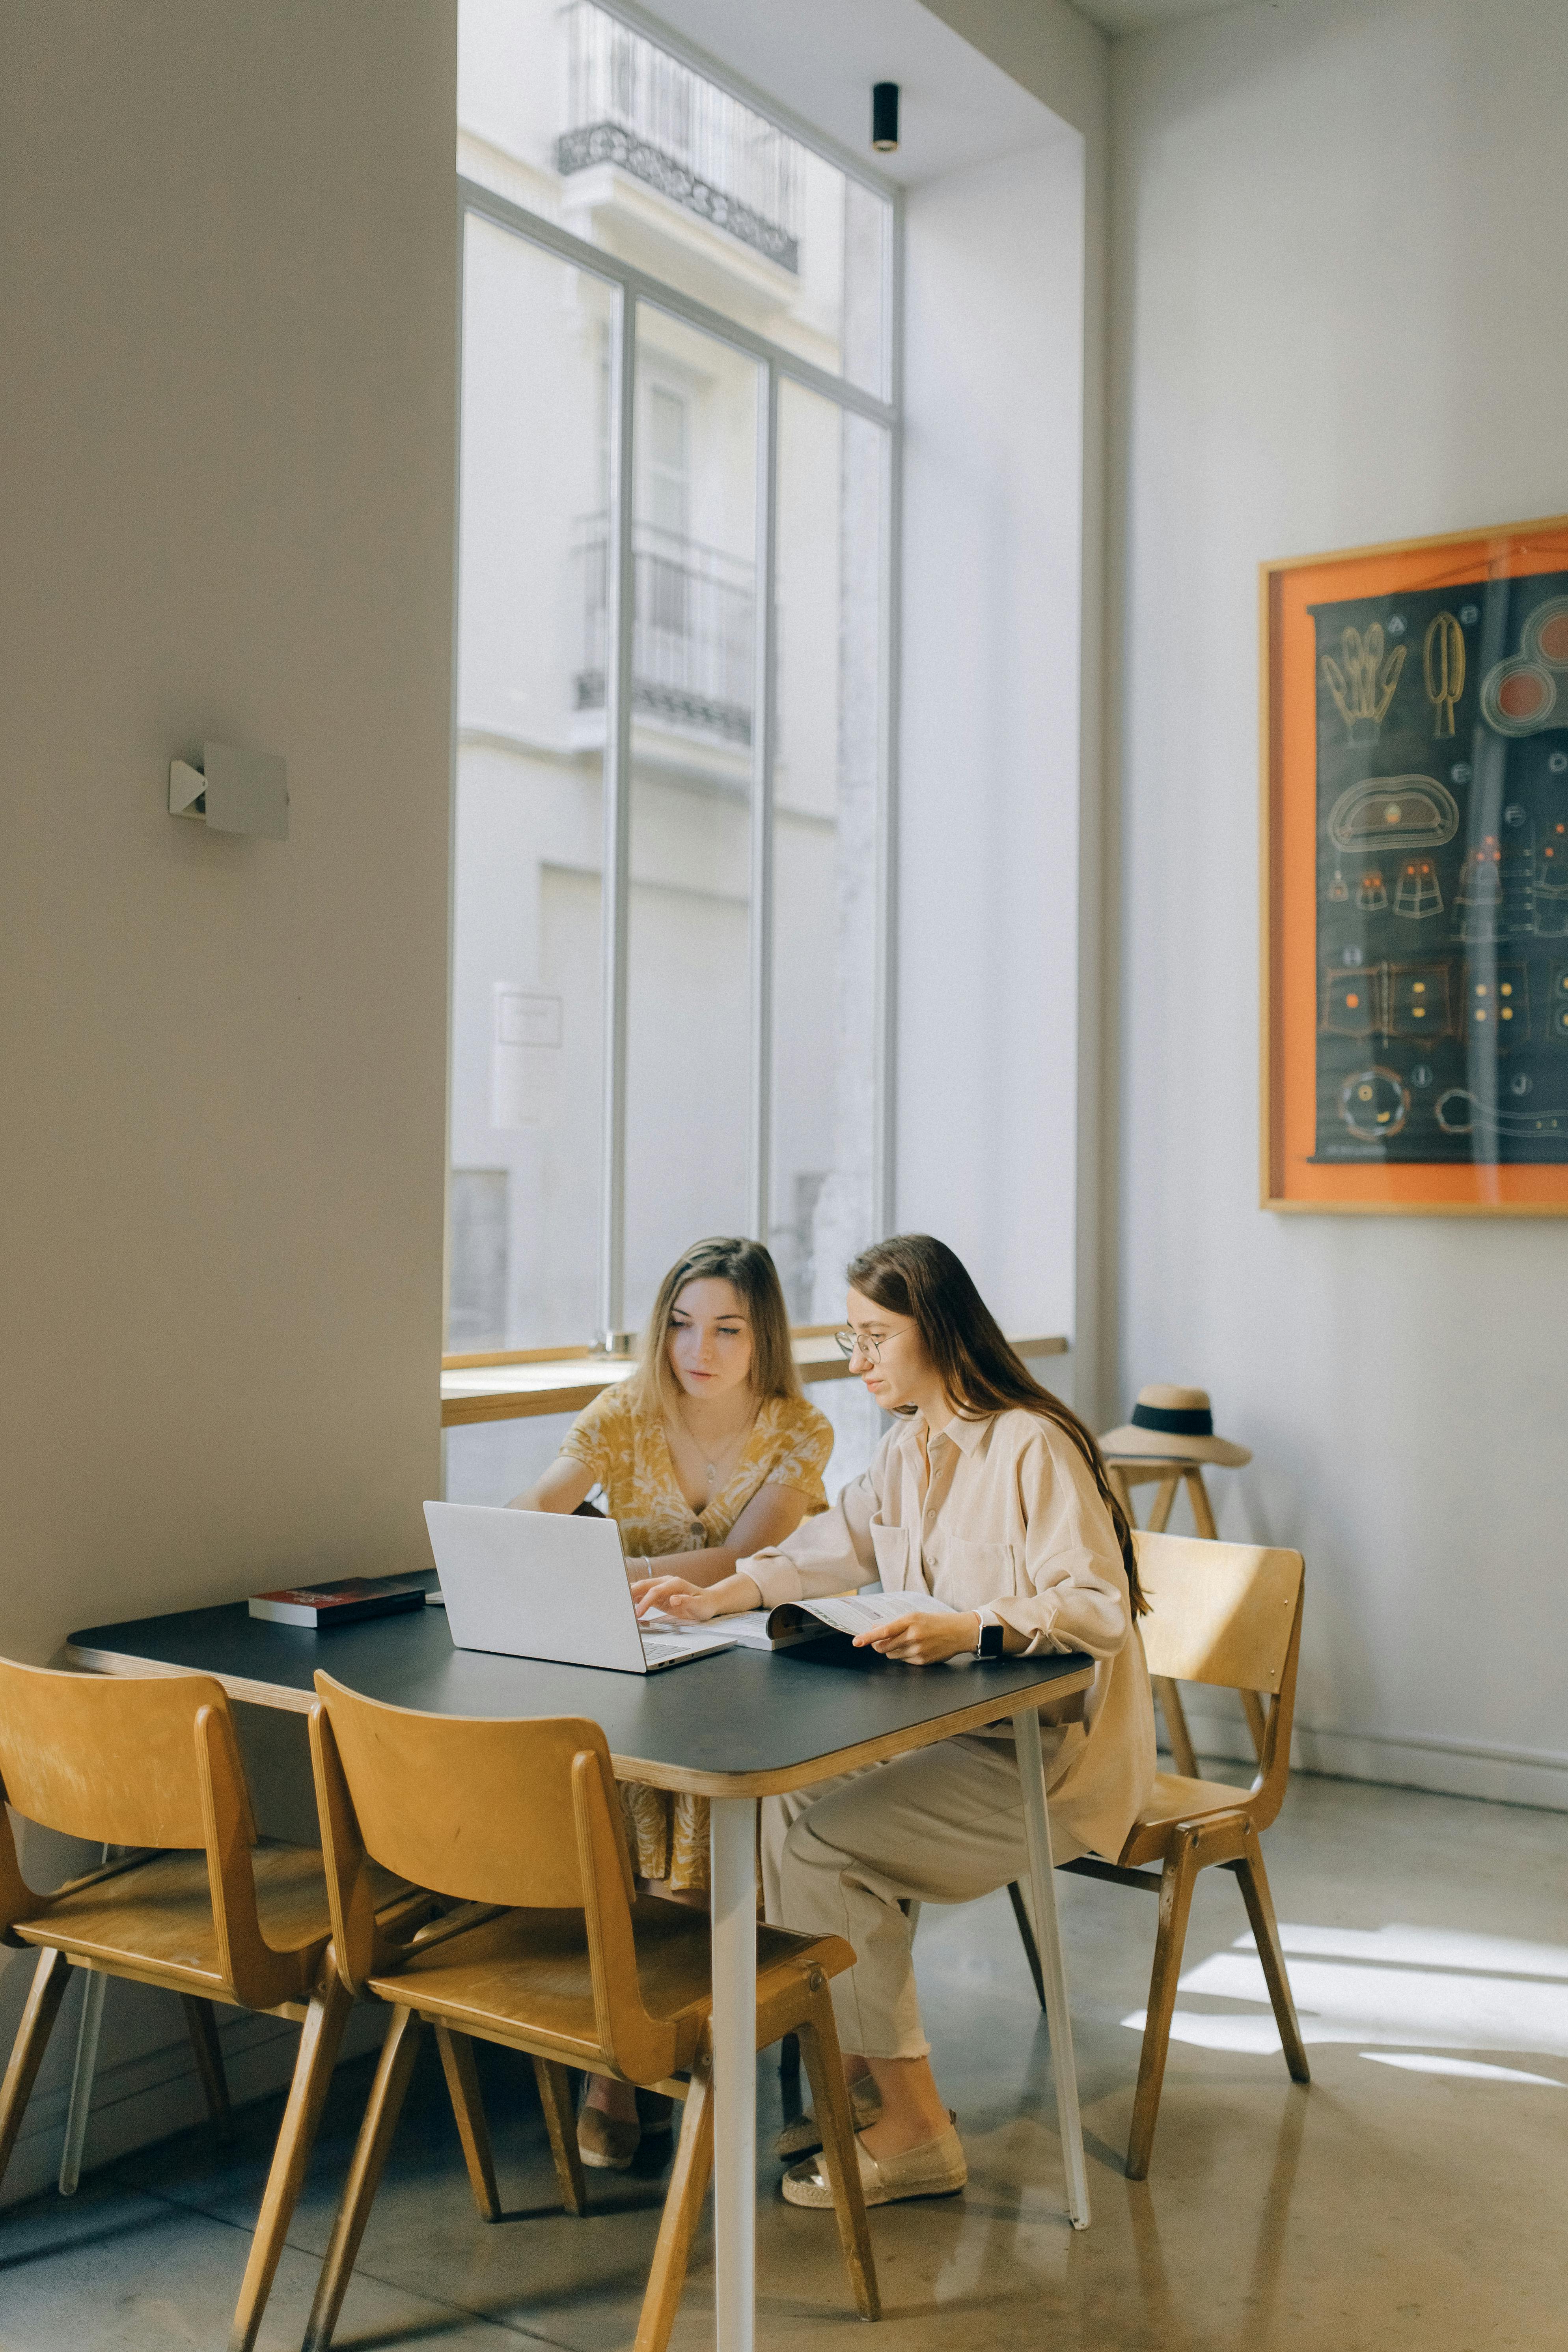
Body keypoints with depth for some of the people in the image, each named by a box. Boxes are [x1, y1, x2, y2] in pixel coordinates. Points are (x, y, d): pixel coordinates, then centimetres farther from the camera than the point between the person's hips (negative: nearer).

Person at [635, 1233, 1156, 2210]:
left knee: (818, 1843, -19)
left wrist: (967, 1628, -38)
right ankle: (866, 2074, 8)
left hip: (1054, 1757, -9)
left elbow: (1099, 1606, -24)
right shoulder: (911, 1446, 11)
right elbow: (836, 1546, 20)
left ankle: (916, 2129, -7)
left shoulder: (1032, 1448, -18)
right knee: (786, 1797, -5)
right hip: (957, 1731, 9)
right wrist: (719, 1598, 7)